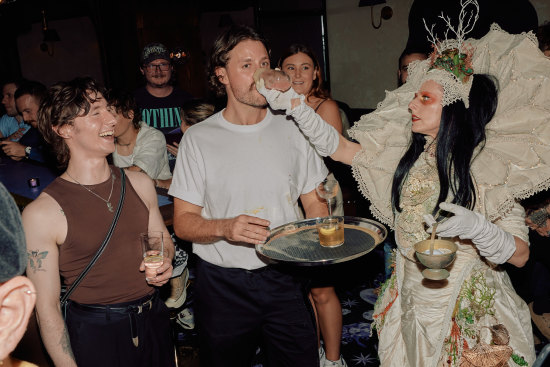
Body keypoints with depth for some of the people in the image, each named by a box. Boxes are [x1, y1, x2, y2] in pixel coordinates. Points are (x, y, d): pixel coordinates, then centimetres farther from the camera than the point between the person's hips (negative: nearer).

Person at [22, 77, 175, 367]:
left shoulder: (139, 183, 0)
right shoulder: (42, 214, -15)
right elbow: (47, 308, -11)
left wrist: (165, 261, -5)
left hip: (153, 321, 5)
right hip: (94, 334, -5)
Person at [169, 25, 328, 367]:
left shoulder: (292, 130, 2)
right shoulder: (198, 139, -6)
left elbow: (315, 203, 6)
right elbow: (183, 222, -6)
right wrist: (224, 228, -26)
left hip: (285, 280, 2)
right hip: (223, 285, -1)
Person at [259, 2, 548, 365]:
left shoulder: (489, 171, -16)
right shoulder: (407, 156, -2)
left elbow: (521, 255, -14)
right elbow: (339, 147, 1)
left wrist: (478, 228, -33)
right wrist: (292, 104, -4)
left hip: (466, 312, -4)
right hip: (410, 300, 5)